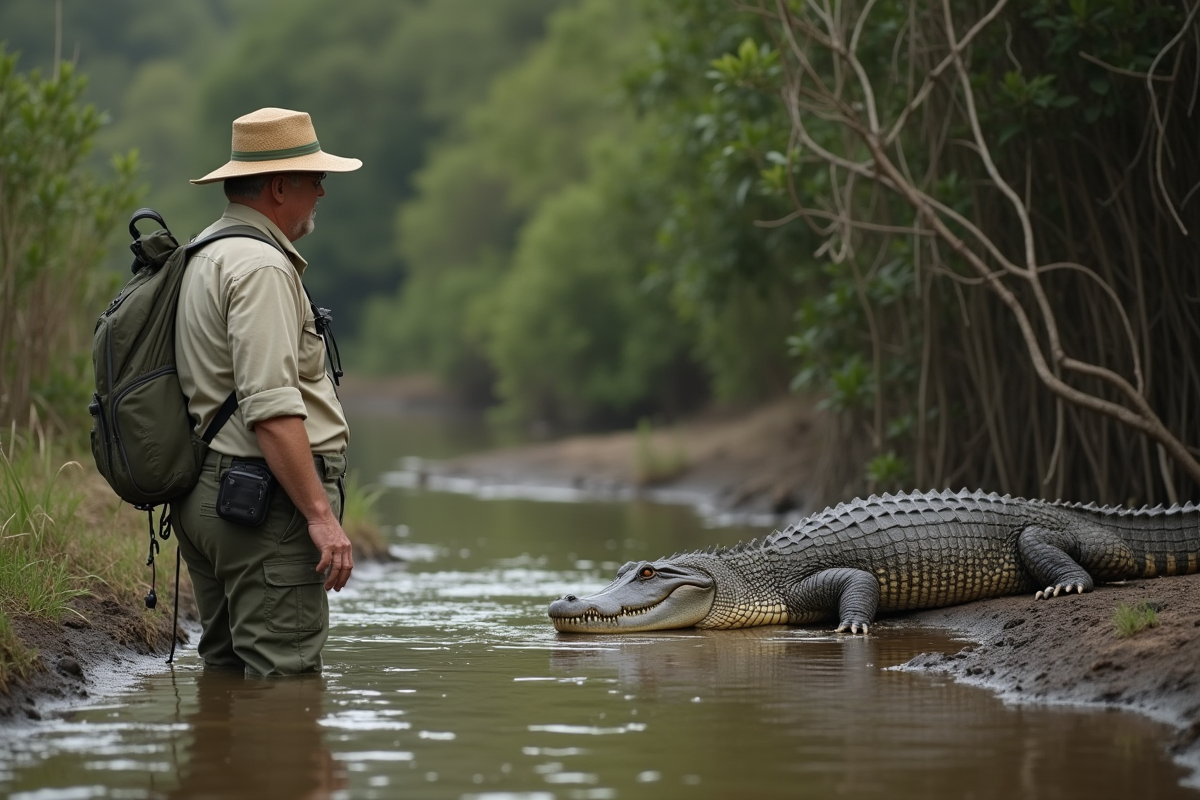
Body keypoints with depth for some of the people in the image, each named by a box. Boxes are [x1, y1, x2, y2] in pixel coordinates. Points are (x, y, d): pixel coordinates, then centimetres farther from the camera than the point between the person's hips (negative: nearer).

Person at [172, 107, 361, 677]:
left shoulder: (205, 256, 18)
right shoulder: (260, 267, -15)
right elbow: (272, 408, -24)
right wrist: (320, 514, -24)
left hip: (204, 495, 11)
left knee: (227, 671, 14)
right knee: (285, 678, -10)